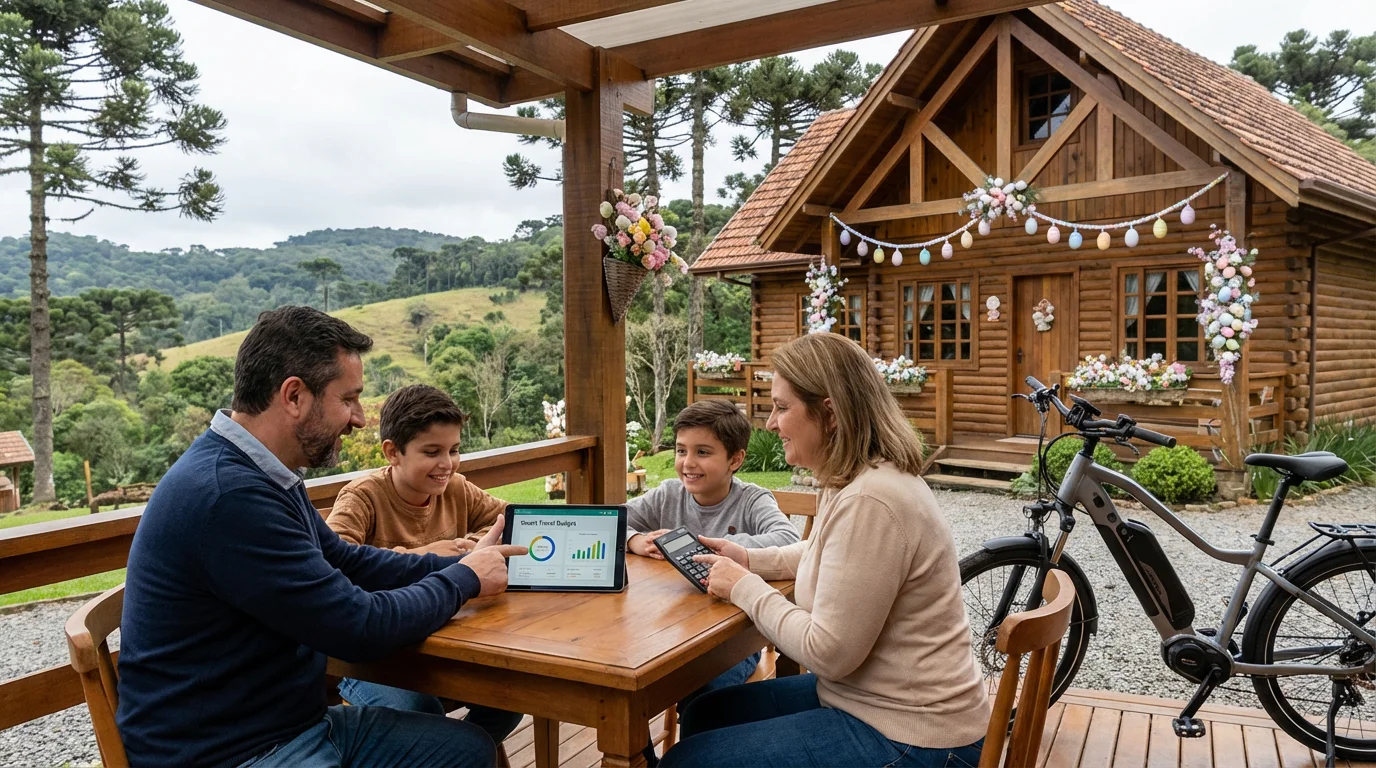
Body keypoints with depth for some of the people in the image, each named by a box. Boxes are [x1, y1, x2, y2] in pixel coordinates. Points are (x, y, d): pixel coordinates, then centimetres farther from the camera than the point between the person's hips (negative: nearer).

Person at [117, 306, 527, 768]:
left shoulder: (264, 476, 5)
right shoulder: (227, 495, -26)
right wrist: (464, 578, -7)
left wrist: (458, 564, 5)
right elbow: (361, 628, -23)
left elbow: (346, 562, 15)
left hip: (293, 721, 9)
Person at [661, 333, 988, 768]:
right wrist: (750, 560, 12)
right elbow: (825, 555, 27)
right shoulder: (856, 481, 5)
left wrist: (745, 588, -12)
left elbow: (827, 653, -25)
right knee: (703, 714, 16)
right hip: (867, 696, 10)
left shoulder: (869, 501, -28)